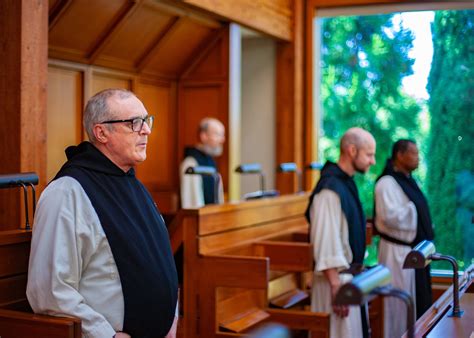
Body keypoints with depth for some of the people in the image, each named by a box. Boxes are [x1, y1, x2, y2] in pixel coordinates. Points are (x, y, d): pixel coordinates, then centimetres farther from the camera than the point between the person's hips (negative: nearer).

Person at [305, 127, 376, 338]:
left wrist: (356, 273, 17)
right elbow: (325, 242, -24)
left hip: (350, 276, 9)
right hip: (337, 278, -9)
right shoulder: (330, 189, -20)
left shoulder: (347, 183, 8)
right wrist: (336, 287, -24)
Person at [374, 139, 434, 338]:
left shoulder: (407, 180, 13)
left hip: (414, 250, 9)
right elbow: (390, 216, -28)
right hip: (398, 253, -9)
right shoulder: (387, 182, -17)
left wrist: (426, 241, 8)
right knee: (400, 304, 0)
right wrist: (415, 210, -15)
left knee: (418, 301, 15)